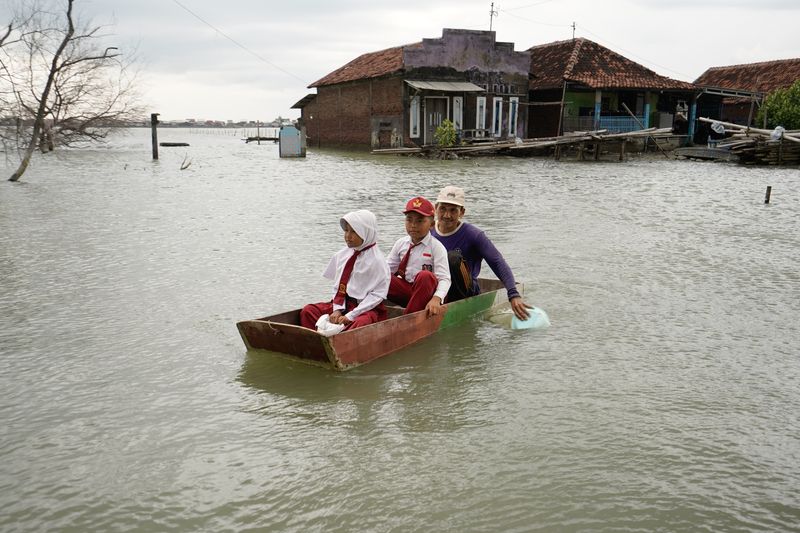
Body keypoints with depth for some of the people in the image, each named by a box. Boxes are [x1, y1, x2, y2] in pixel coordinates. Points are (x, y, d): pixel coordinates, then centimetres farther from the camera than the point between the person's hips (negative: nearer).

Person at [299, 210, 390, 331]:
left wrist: (351, 315, -17)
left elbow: (378, 294, -14)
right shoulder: (341, 255, 7)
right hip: (343, 304, 6)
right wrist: (337, 309, -8)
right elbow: (338, 286, 11)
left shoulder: (377, 261, -11)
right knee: (308, 311, -8)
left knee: (361, 323, -38)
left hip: (367, 308, -6)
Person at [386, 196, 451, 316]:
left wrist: (436, 299, -36)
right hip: (406, 290, 3)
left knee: (425, 276, -36)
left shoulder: (437, 247, -8)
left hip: (425, 292, -3)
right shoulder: (400, 243, 7)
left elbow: (444, 279, -16)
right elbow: (388, 268, 6)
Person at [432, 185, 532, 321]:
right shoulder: (427, 232, 3)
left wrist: (514, 295, -31)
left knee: (452, 257, -30)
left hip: (467, 293, -3)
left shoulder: (473, 235, -10)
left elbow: (499, 264, -18)